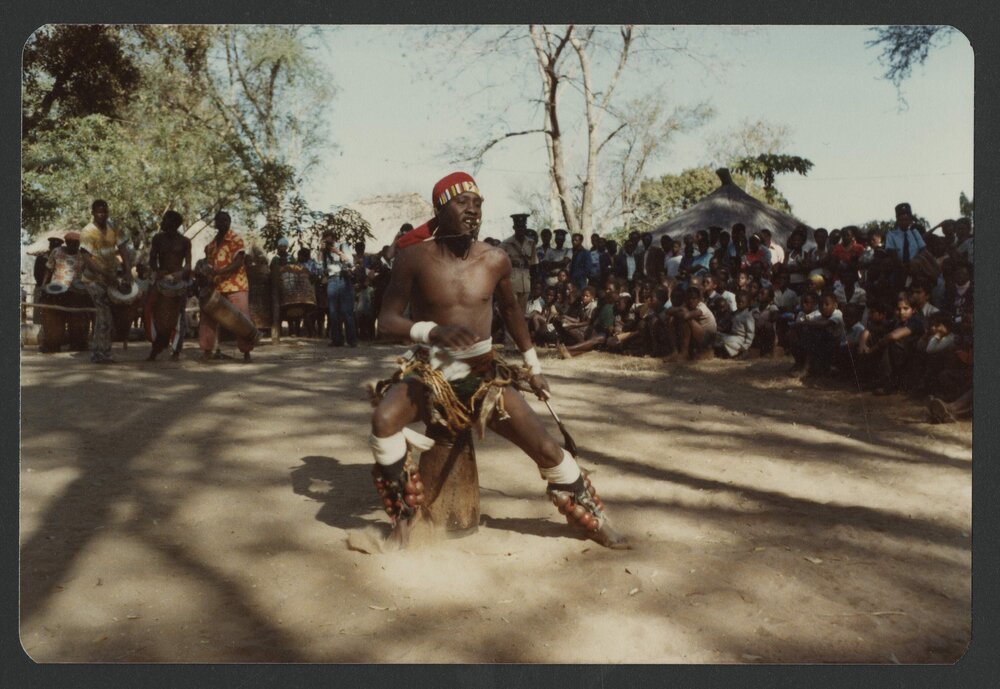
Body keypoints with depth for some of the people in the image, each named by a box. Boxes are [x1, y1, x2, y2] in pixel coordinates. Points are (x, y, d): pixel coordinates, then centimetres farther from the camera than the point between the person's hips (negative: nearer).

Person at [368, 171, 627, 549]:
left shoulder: (495, 260, -3)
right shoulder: (414, 258, -11)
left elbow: (510, 309, 15)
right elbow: (387, 319, -12)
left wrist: (534, 367, 20)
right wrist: (432, 331, -32)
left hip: (483, 374, 2)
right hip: (428, 373, -2)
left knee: (547, 449, -6)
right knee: (383, 420, -32)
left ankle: (593, 520, 21)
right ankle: (403, 518, -8)